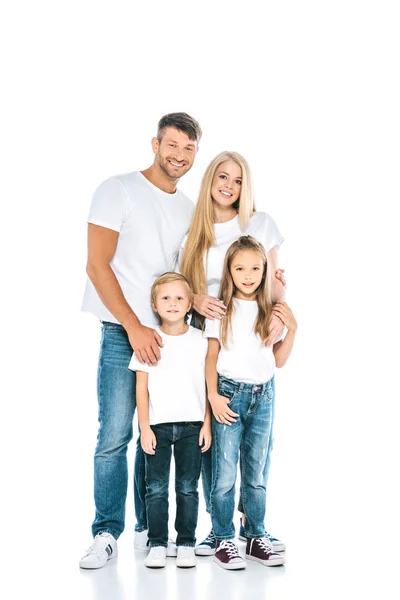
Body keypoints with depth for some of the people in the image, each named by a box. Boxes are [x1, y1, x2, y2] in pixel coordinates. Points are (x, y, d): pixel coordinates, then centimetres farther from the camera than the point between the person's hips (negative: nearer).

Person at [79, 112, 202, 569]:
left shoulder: (188, 208, 15)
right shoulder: (119, 190, -2)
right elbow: (97, 265, -9)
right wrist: (135, 327, -14)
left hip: (169, 335, 5)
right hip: (123, 334, -5)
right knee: (114, 436, -5)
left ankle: (148, 528, 20)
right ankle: (107, 532, 7)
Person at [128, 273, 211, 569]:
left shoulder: (200, 339, 2)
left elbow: (208, 385, 5)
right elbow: (141, 387, 1)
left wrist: (207, 424, 0)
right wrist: (145, 428, -4)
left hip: (192, 425, 0)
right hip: (158, 425, 0)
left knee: (188, 487, 5)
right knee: (156, 488, 2)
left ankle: (186, 544, 14)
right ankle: (158, 544, 11)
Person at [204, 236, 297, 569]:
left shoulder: (272, 311, 5)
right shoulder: (221, 310, -2)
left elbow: (279, 361, 8)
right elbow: (212, 356, 1)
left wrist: (292, 329, -3)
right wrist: (213, 395, -7)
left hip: (263, 395, 3)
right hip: (230, 393, -3)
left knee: (257, 473, 11)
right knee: (225, 473, -1)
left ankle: (256, 538, 21)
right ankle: (224, 541, 9)